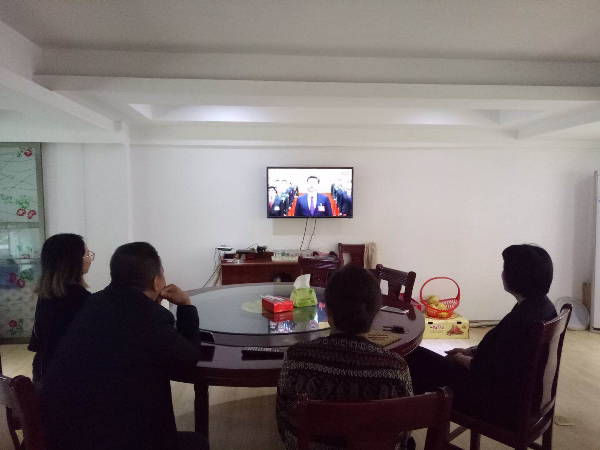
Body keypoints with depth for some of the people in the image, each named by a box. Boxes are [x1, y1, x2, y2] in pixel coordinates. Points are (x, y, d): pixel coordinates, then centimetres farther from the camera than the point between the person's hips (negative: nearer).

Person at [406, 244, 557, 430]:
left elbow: (490, 371, -24)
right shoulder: (543, 305, 0)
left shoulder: (521, 319, -31)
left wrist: (462, 359, -6)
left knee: (416, 359, -3)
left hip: (504, 404, -10)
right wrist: (471, 351, 9)